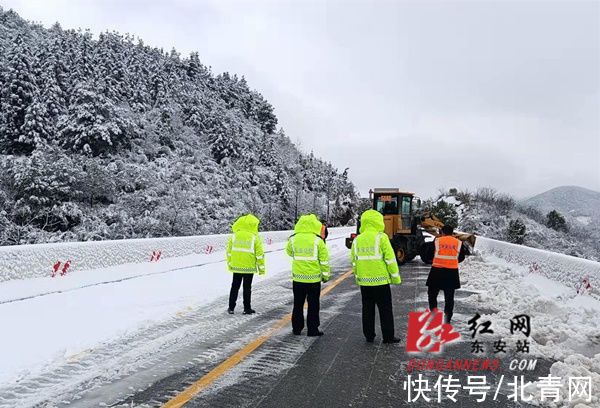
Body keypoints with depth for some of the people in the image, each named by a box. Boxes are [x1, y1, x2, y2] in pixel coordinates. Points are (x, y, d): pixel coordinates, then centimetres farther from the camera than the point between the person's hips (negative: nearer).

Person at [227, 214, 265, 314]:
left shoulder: (234, 235, 0)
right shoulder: (254, 237, -10)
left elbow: (229, 251, 7)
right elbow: (259, 254, -8)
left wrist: (229, 265, 17)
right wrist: (261, 268, 0)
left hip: (236, 267, 3)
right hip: (249, 268, -3)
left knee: (235, 287, 14)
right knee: (247, 288, 8)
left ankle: (231, 308, 16)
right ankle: (247, 309, 14)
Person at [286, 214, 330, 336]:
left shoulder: (293, 239, -3)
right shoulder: (318, 240, -10)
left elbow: (289, 252, 16)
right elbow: (324, 260, -6)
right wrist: (326, 275, 3)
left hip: (297, 278, 3)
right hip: (314, 278, -2)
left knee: (298, 304, 15)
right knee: (313, 305, 7)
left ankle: (296, 328, 21)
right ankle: (312, 329, 10)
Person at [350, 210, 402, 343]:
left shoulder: (357, 240, 5)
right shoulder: (381, 237, -10)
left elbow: (354, 262, 11)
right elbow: (390, 259, -10)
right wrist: (396, 277, -2)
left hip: (364, 282, 5)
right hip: (380, 280, -4)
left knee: (367, 310, 13)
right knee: (385, 310, 5)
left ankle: (369, 336, 18)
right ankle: (388, 336, 10)